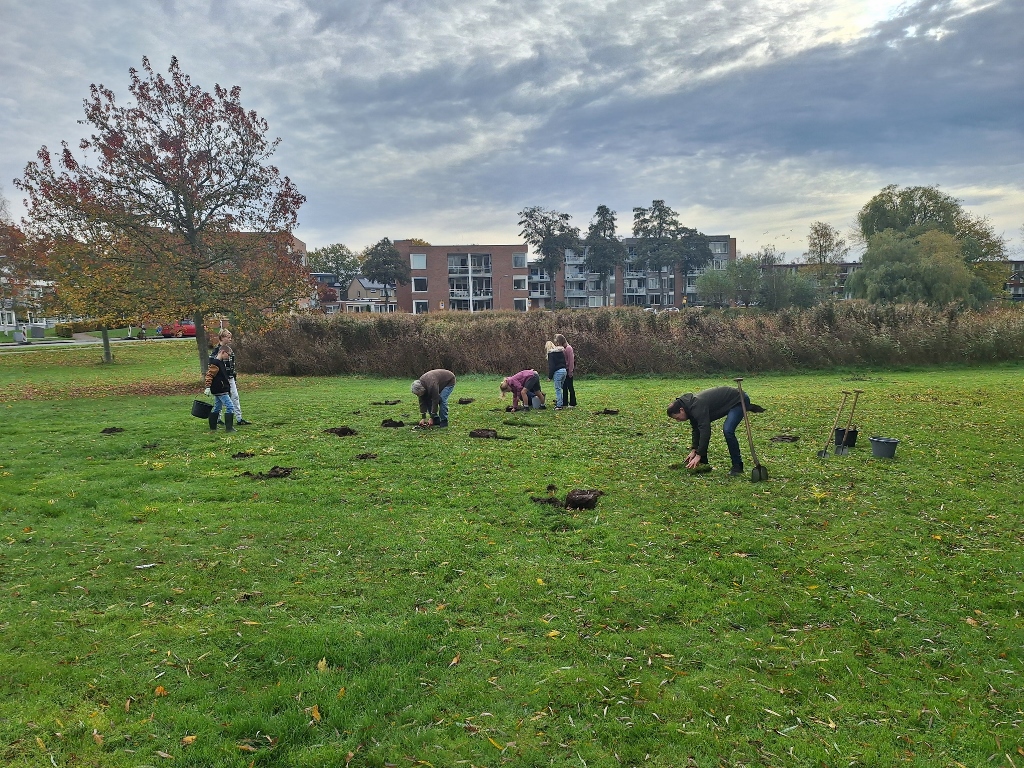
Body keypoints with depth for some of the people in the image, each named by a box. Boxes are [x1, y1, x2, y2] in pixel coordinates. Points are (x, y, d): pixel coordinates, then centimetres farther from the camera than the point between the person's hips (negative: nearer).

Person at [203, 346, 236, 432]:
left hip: (222, 390, 11)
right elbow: (209, 375, -21)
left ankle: (213, 428, 23)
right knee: (230, 407, -10)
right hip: (220, 390, -11)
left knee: (217, 408, 16)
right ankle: (229, 428, -9)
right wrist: (208, 387, -23)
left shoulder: (221, 362, 14)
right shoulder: (215, 363, -17)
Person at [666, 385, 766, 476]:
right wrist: (693, 450, 2)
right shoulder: (690, 406, 0)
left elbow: (705, 430, -33)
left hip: (739, 400, -10)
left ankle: (737, 466, -11)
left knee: (728, 430, -27)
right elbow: (696, 429, 8)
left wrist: (698, 455, -30)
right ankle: (703, 464, 12)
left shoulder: (697, 406, -30)